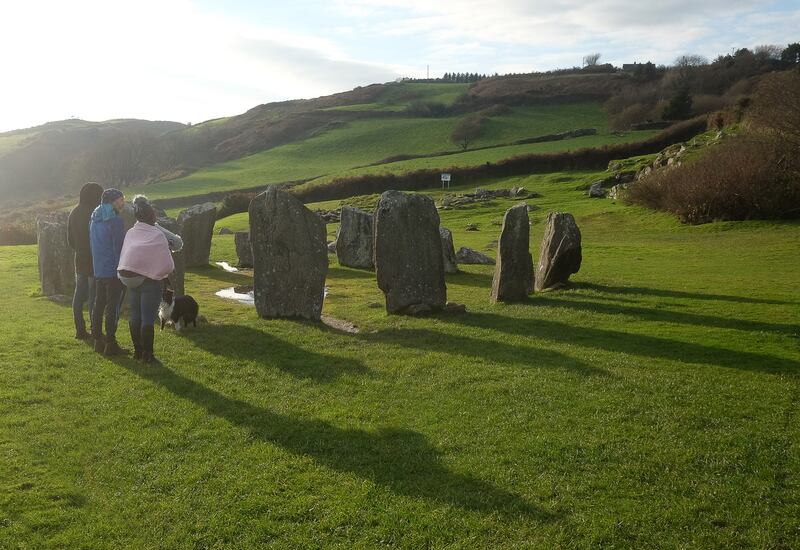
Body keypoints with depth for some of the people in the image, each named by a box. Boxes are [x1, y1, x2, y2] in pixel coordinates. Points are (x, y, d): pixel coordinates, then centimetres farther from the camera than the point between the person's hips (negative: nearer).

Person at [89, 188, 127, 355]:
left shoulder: (94, 219, 12)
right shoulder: (115, 221, -14)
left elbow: (93, 245, 18)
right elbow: (119, 248, -16)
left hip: (98, 271, 8)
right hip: (112, 271, -8)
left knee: (98, 304, 13)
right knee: (112, 307, -4)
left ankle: (98, 340, 20)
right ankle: (110, 344, -1)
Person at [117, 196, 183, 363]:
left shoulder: (130, 233, 1)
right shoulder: (157, 235, -15)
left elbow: (124, 258, 3)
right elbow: (168, 265, -13)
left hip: (131, 279, 6)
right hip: (151, 281, -6)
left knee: (135, 316, 14)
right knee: (148, 318, -2)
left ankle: (137, 351, 23)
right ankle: (147, 355, 2)